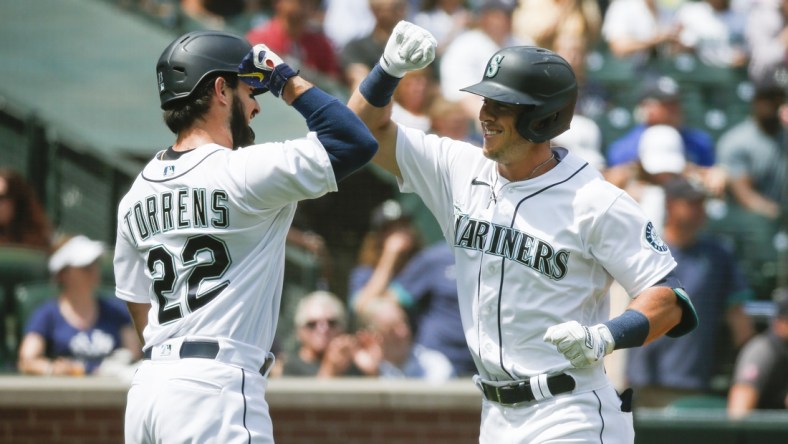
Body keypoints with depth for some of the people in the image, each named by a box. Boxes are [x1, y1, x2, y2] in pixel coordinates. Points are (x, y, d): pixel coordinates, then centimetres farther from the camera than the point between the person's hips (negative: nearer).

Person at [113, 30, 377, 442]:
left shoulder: (136, 194, 14)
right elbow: (356, 141, -8)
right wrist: (288, 80, 2)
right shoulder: (244, 172, -9)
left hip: (147, 388, 8)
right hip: (214, 387, -8)